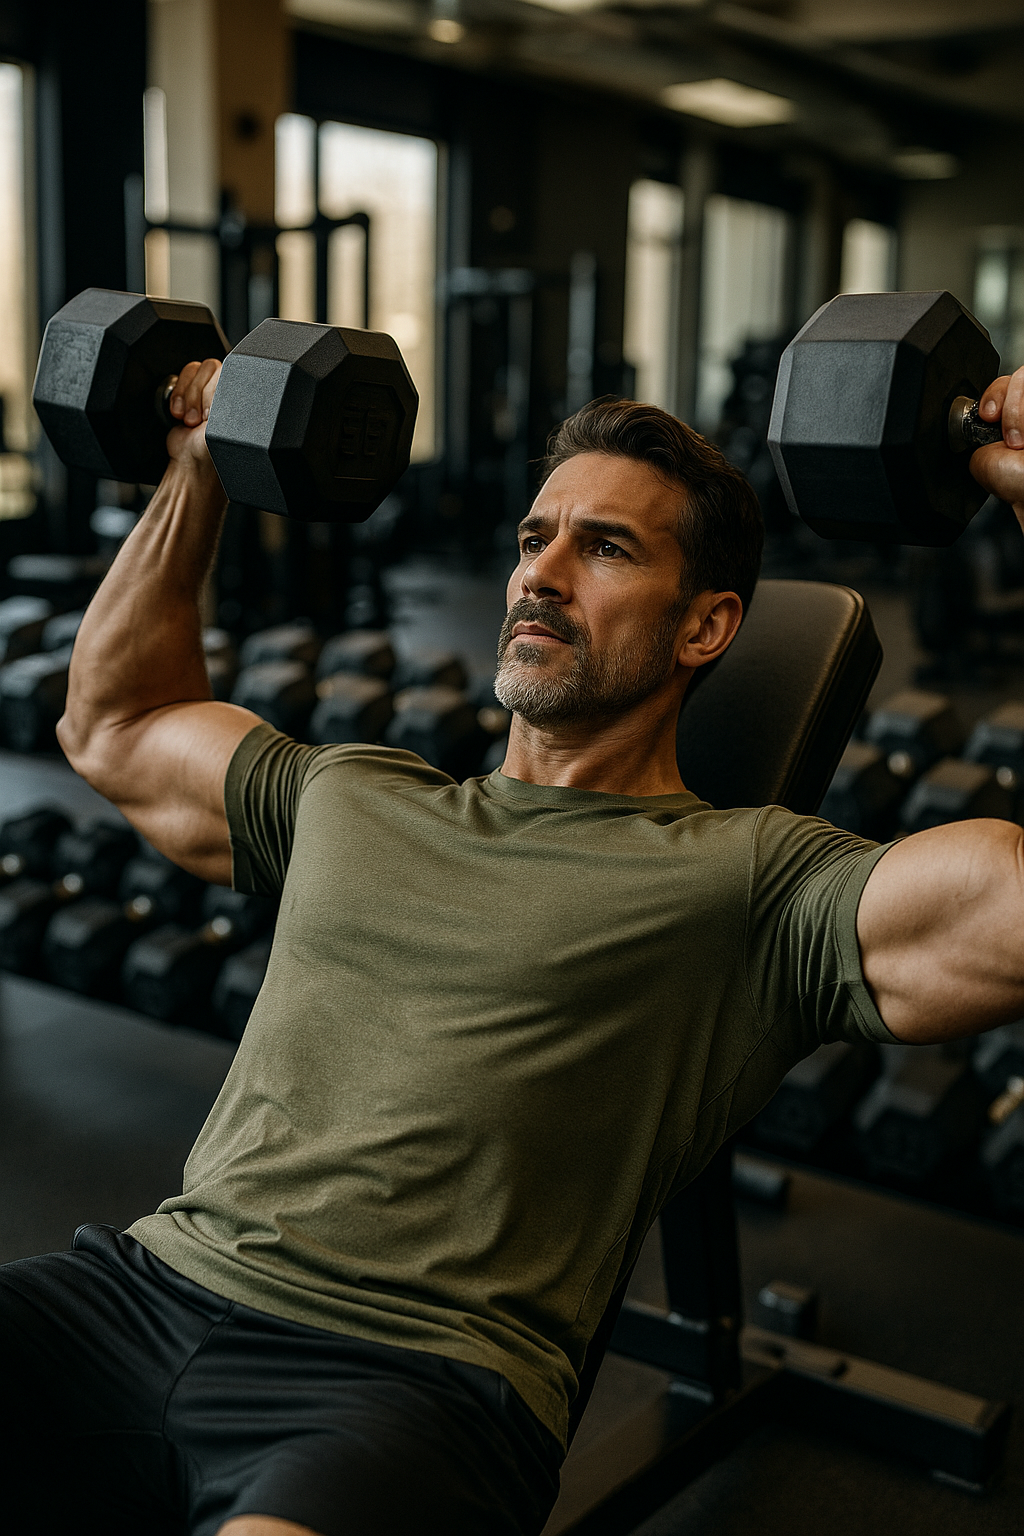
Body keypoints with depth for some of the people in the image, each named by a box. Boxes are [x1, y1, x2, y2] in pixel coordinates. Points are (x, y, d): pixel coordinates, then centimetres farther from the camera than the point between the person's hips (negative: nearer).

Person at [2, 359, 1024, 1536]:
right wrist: (197, 475, 35)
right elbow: (113, 727, 37)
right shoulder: (355, 801, 22)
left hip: (413, 1380, -6)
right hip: (145, 1291, 6)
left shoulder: (753, 878, 3)